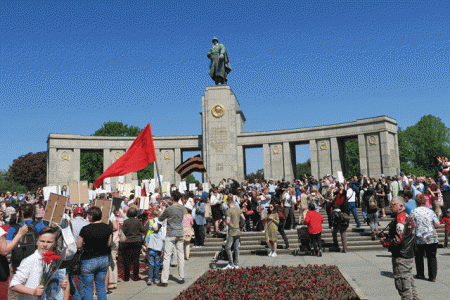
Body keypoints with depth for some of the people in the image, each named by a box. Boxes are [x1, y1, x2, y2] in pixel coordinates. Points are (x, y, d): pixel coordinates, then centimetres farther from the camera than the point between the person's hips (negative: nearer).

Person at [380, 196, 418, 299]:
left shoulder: (400, 218, -18)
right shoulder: (406, 217, 15)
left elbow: (398, 239, -24)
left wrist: (385, 243, -10)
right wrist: (386, 237, 10)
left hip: (401, 258, -10)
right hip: (408, 255, 10)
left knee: (403, 286, -2)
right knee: (410, 283, 19)